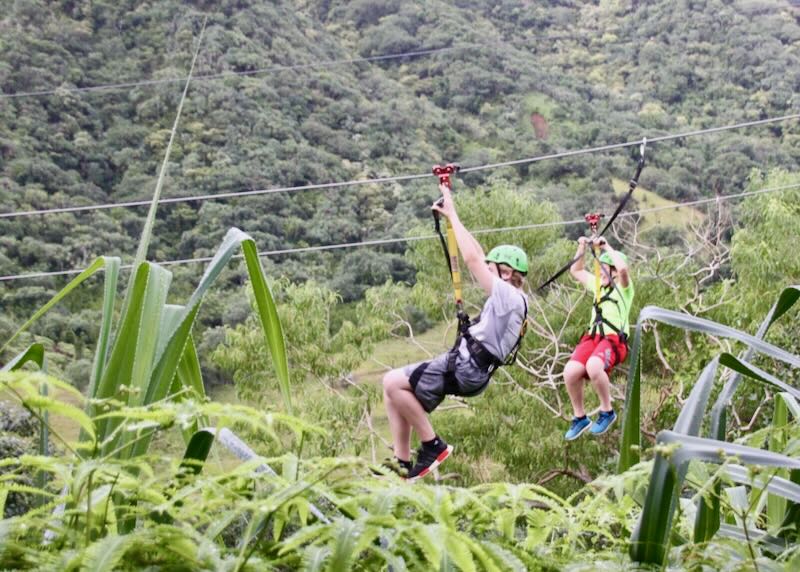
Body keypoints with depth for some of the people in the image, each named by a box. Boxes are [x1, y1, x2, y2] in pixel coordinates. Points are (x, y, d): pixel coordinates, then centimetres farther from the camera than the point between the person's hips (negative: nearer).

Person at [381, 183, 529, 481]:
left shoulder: (507, 294, -12)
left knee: (392, 382, -14)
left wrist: (453, 214, -10)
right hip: (465, 366, 10)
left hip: (464, 370, -10)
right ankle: (402, 462, 6)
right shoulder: (511, 297, 16)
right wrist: (451, 216, 17)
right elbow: (478, 259, 19)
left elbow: (473, 260, -18)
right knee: (394, 386, 7)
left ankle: (433, 446, -4)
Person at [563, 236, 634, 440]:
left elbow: (623, 268, -19)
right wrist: (582, 247, 26)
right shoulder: (598, 285, 25)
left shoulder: (623, 287, 5)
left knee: (593, 366, -37)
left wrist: (606, 247, -9)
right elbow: (576, 271, 38)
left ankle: (607, 412, -14)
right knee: (571, 371, -22)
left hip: (614, 339, -6)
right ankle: (579, 418, -2)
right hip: (592, 337, 6)